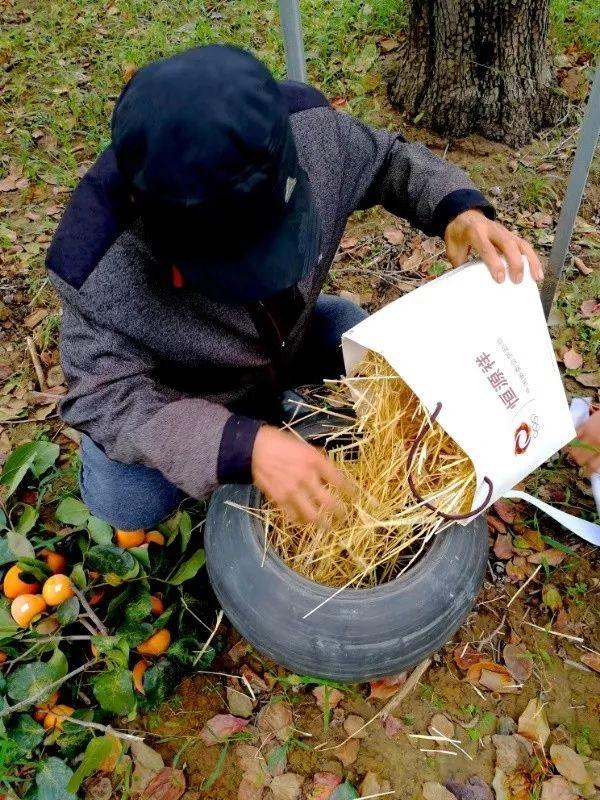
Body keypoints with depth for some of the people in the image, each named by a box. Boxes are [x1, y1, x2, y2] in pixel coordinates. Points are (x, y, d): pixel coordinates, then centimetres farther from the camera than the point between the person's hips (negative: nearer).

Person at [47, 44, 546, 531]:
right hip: (177, 389, -3)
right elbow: (108, 396, -31)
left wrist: (460, 208, -31)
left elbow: (391, 160, -9)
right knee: (125, 504, -20)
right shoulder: (103, 276, -41)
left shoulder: (312, 131, -29)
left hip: (293, 333, 4)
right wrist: (243, 444, -47)